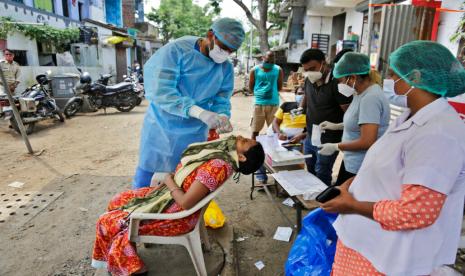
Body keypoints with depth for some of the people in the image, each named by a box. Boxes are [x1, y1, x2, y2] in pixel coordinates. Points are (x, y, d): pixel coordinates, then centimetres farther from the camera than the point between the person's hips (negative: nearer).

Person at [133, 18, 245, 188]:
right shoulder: (176, 50, -16)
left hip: (194, 135, 3)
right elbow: (161, 91, -25)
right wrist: (199, 112, -37)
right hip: (161, 129, -3)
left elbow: (221, 100, 3)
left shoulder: (226, 68, -1)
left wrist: (222, 117, -22)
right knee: (144, 183, 10)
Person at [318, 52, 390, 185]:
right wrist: (336, 126, 12)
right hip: (352, 162, 9)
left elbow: (367, 142, -27)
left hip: (362, 168, -9)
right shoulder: (362, 93, 5)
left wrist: (335, 147, -16)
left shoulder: (370, 98, -25)